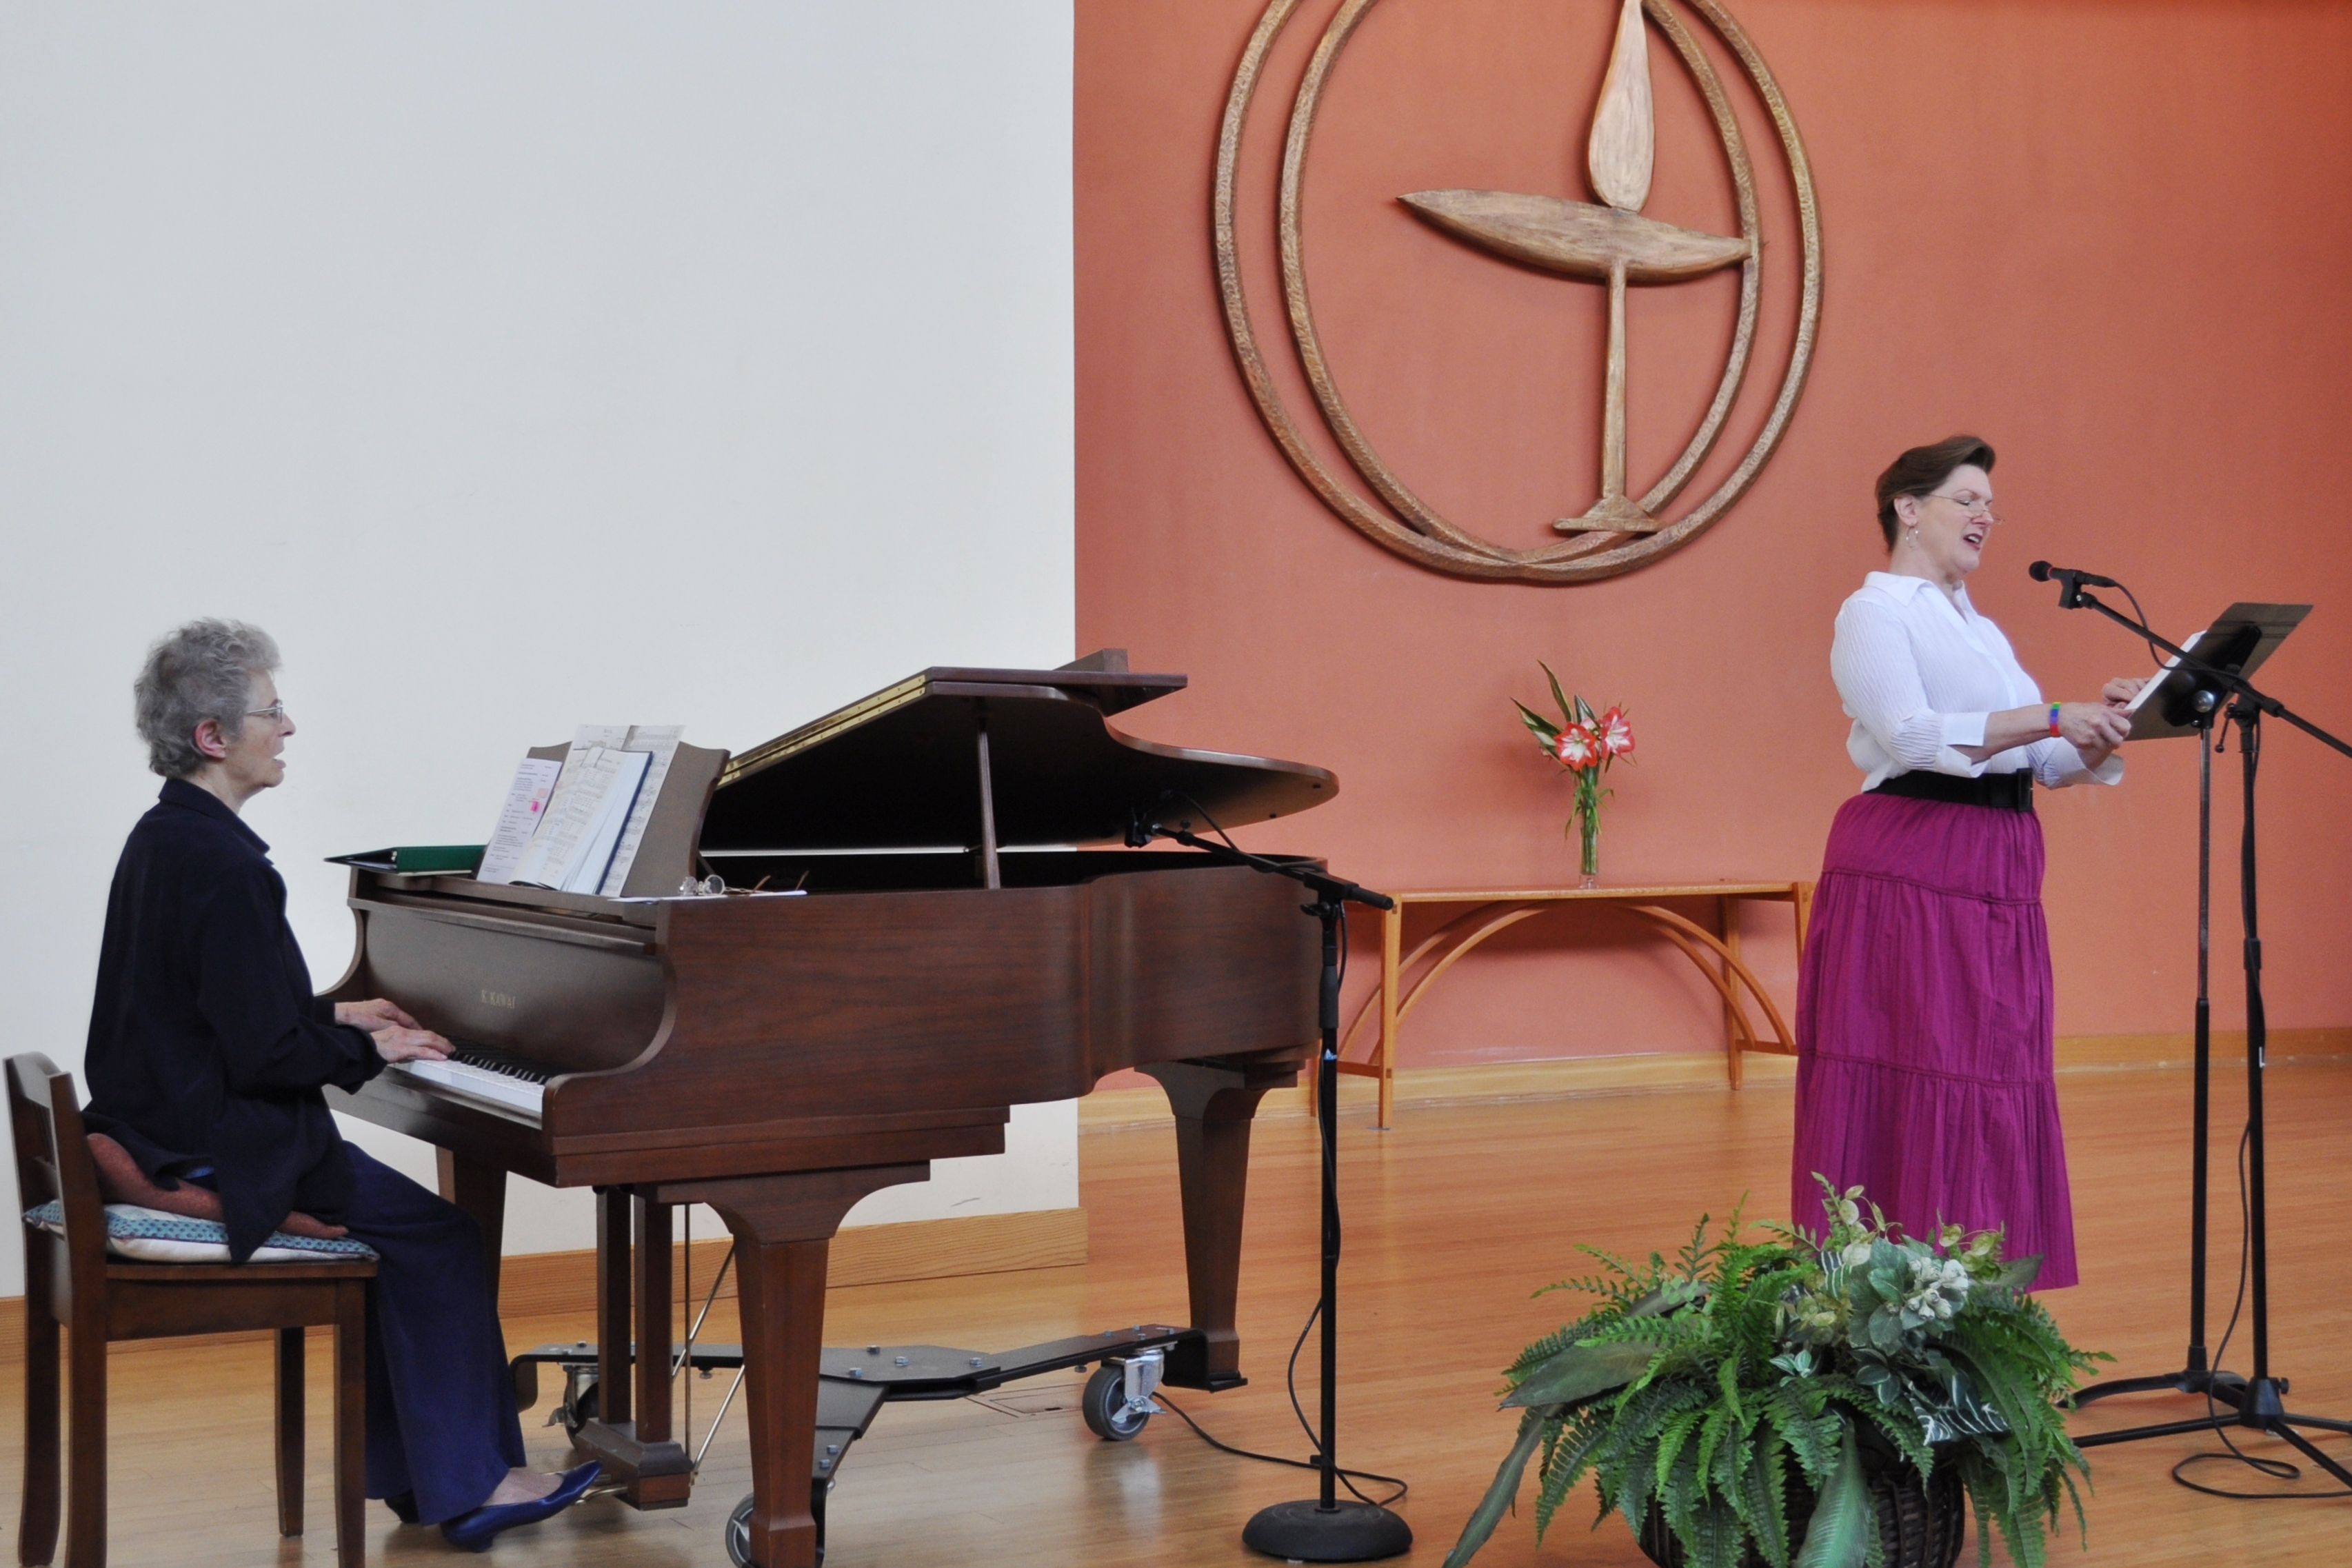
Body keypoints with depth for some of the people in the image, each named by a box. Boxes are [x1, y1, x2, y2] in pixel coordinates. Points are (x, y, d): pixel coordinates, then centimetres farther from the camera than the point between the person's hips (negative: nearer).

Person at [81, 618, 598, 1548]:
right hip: (215, 1155, -10)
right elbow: (264, 1055, -24)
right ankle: (467, 1486, 2)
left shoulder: (161, 839, 10)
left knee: (396, 1227, 19)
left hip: (164, 1127, 10)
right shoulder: (222, 862, -22)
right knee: (439, 1237, -3)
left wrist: (335, 1016, 15)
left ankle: (407, 1470, 19)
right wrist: (368, 1048, -8)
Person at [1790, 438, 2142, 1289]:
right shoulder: (1874, 614, -3)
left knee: (1996, 1078, 6)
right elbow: (1913, 734, -20)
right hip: (1908, 873, -8)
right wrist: (2048, 718, -24)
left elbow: (2054, 765, 16)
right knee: (1910, 1082, -8)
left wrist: (2099, 730, -5)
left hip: (1996, 881, 8)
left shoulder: (1979, 628, 21)